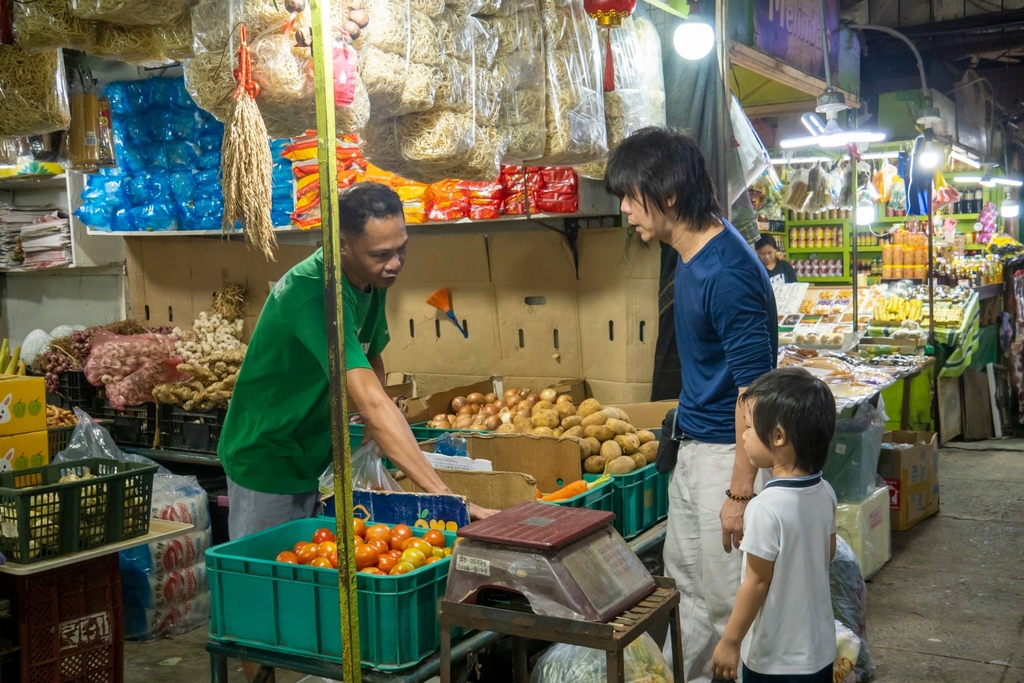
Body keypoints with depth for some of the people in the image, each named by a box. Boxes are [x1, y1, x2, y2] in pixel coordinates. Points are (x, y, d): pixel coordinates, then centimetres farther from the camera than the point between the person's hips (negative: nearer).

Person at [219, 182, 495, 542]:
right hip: (268, 462, -8)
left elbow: (372, 359, 11)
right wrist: (443, 496, -45)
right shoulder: (315, 292, -32)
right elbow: (369, 401, -41)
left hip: (315, 457, 8)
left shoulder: (371, 280, -4)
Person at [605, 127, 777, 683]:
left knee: (726, 601, 4)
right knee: (687, 584, 21)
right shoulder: (691, 259, 6)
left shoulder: (727, 274, -25)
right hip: (694, 445, 10)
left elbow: (755, 391, -24)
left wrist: (740, 493, -21)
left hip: (729, 453, -10)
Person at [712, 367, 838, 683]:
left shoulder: (767, 507, -26)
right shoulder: (825, 492, -5)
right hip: (819, 646, 7)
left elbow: (757, 582, -20)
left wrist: (729, 641, -10)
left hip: (776, 656, -7)